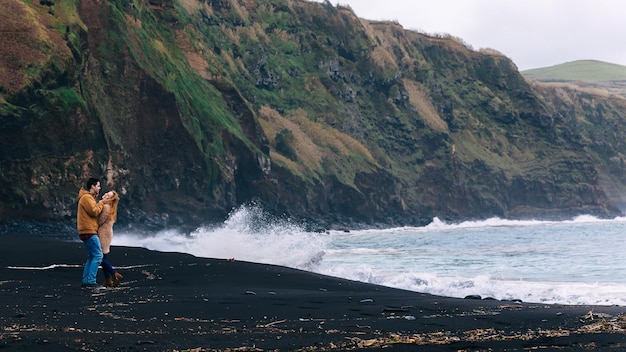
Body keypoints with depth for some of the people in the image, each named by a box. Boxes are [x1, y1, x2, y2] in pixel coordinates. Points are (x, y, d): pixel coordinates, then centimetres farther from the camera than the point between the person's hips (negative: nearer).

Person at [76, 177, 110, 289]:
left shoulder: (89, 197, 21)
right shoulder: (86, 198, -13)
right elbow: (95, 212, -18)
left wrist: (101, 203, 7)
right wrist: (102, 203, -6)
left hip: (88, 231, 11)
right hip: (89, 231, -11)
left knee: (91, 256, 13)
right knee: (98, 255, -13)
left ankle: (85, 281, 14)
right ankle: (91, 282, -16)